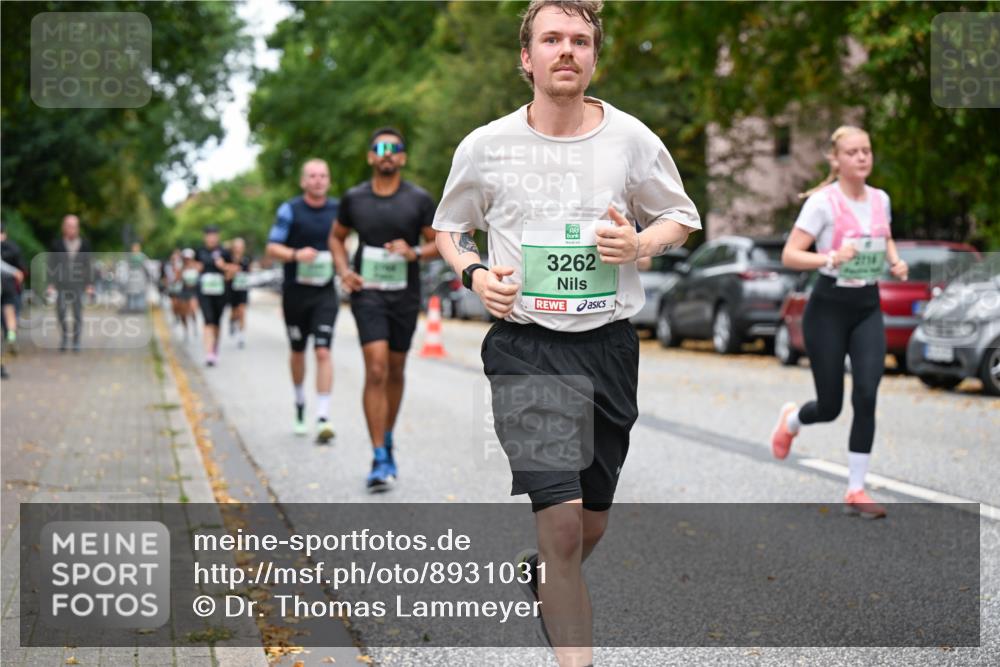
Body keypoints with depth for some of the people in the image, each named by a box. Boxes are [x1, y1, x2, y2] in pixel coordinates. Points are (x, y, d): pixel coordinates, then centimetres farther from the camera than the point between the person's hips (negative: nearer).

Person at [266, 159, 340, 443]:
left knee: (323, 351, -13)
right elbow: (272, 248, -5)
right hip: (295, 291, 0)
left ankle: (323, 418, -17)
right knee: (298, 351, 14)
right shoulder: (289, 210, -3)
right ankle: (300, 404, 37)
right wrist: (296, 254, -23)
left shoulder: (337, 210, 5)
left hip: (325, 293, 0)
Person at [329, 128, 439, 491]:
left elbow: (439, 243, 3)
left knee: (395, 373, 13)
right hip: (368, 293, -1)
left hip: (405, 296, 1)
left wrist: (414, 252, -17)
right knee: (376, 371, -14)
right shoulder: (354, 198, 2)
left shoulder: (419, 199, -1)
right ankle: (380, 459, -14)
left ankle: (387, 441, 34)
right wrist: (343, 270, -1)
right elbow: (336, 236, 16)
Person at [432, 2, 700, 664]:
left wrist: (640, 243, -8)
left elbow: (682, 218, 14)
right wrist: (474, 274, -5)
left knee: (591, 525, 15)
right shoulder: (486, 146, 0)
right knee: (562, 523, -17)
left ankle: (536, 573, 49)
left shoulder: (631, 139, 1)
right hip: (525, 346, -2)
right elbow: (449, 226, 16)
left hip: (609, 343, 3)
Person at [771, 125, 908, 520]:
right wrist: (830, 258, -31)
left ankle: (856, 491, 0)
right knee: (829, 406, 2)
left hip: (868, 308, 4)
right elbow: (789, 255, -15)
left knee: (866, 396, -11)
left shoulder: (880, 199, 5)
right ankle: (791, 419, 40)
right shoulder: (822, 202, -12)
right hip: (829, 308, -4)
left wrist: (895, 262, 4)